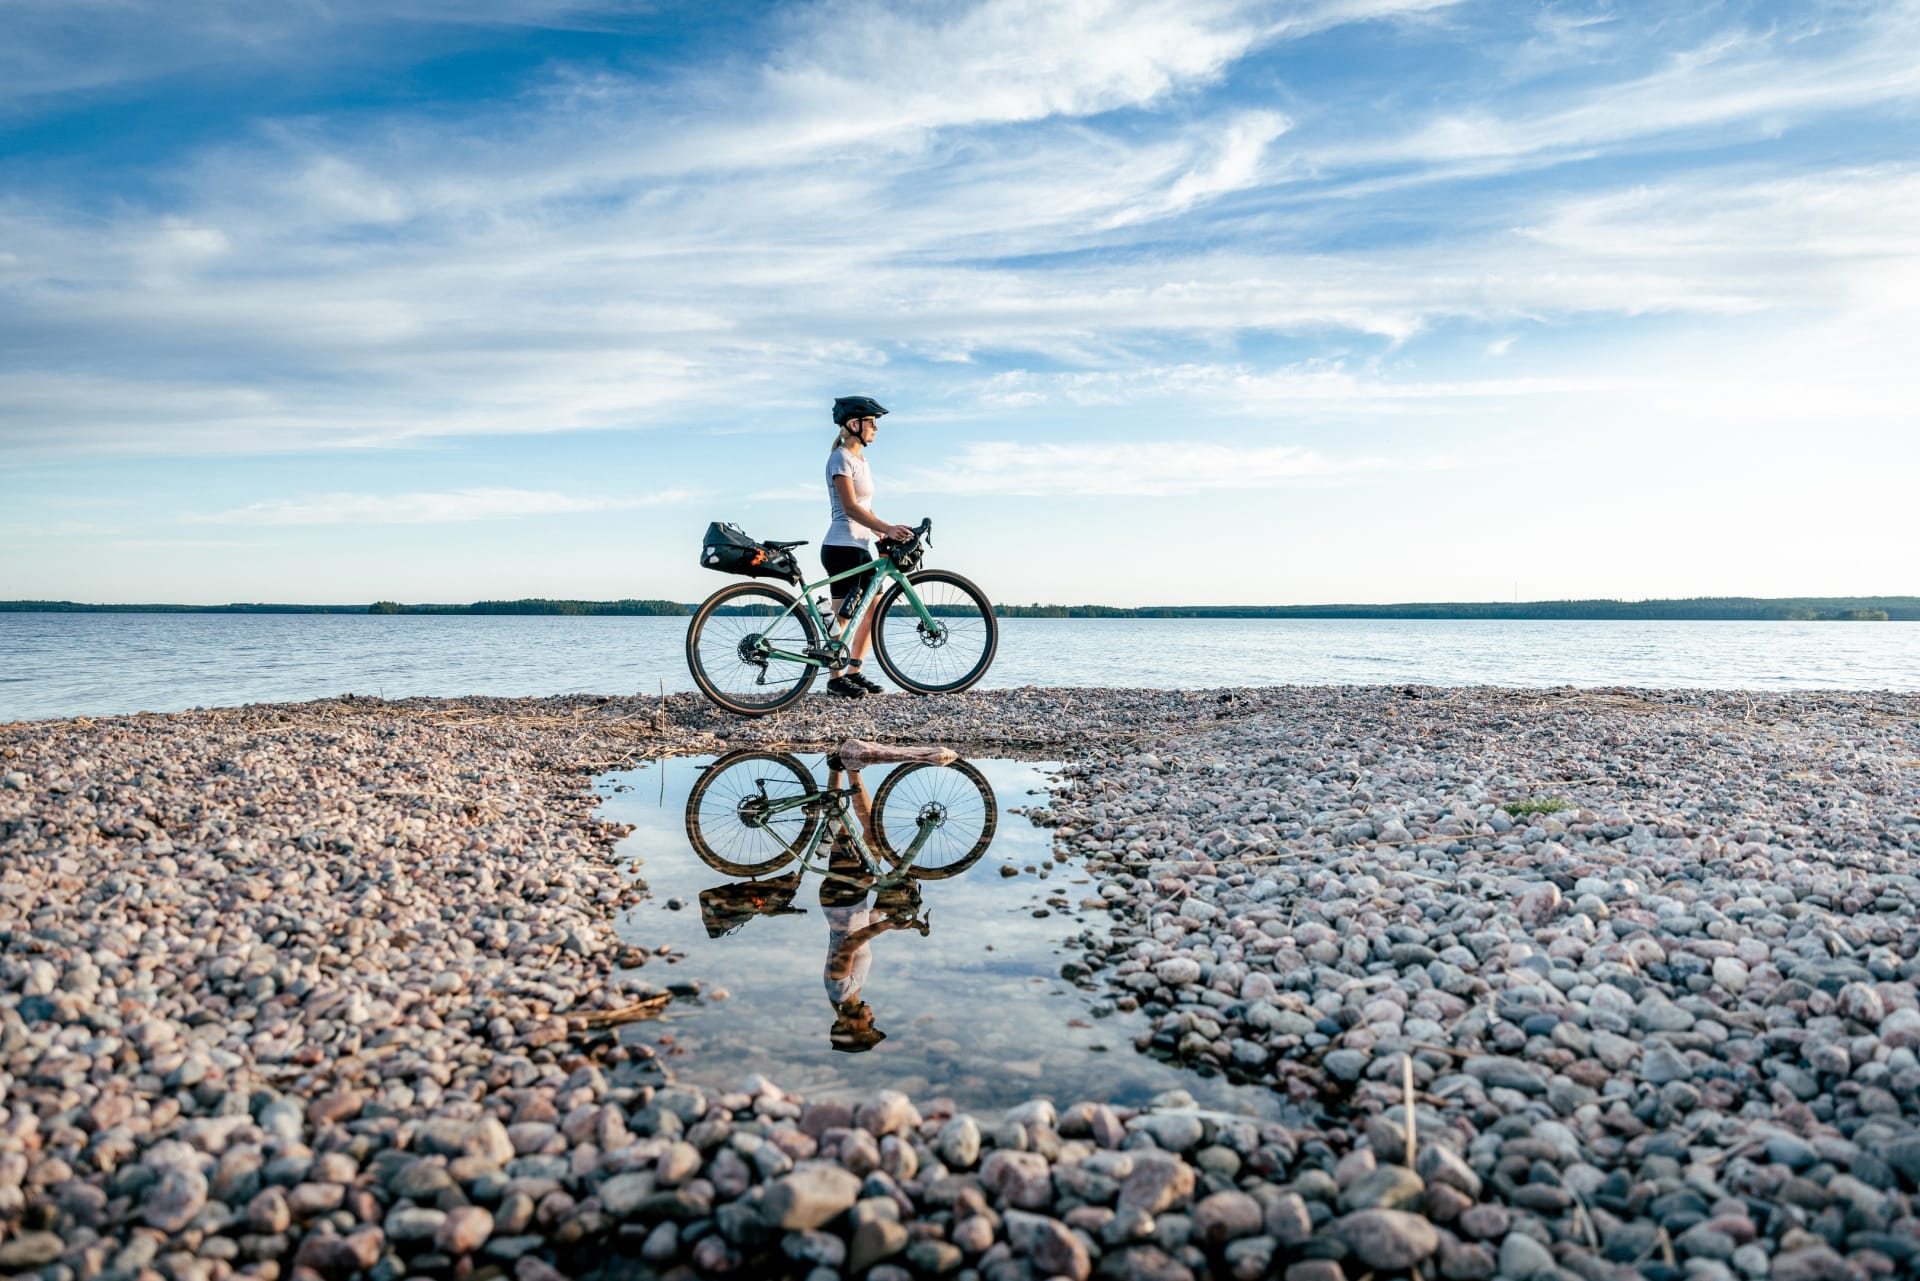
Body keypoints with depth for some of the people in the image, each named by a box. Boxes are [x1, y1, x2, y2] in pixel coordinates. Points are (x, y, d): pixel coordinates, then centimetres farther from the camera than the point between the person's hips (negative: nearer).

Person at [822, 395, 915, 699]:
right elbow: (850, 507, -21)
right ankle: (835, 679, 6)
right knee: (844, 616, -4)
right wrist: (887, 528, -29)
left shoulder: (859, 459, 18)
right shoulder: (841, 458, -11)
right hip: (842, 546, -9)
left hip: (861, 547, 9)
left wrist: (885, 534, 8)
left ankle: (854, 671, 17)